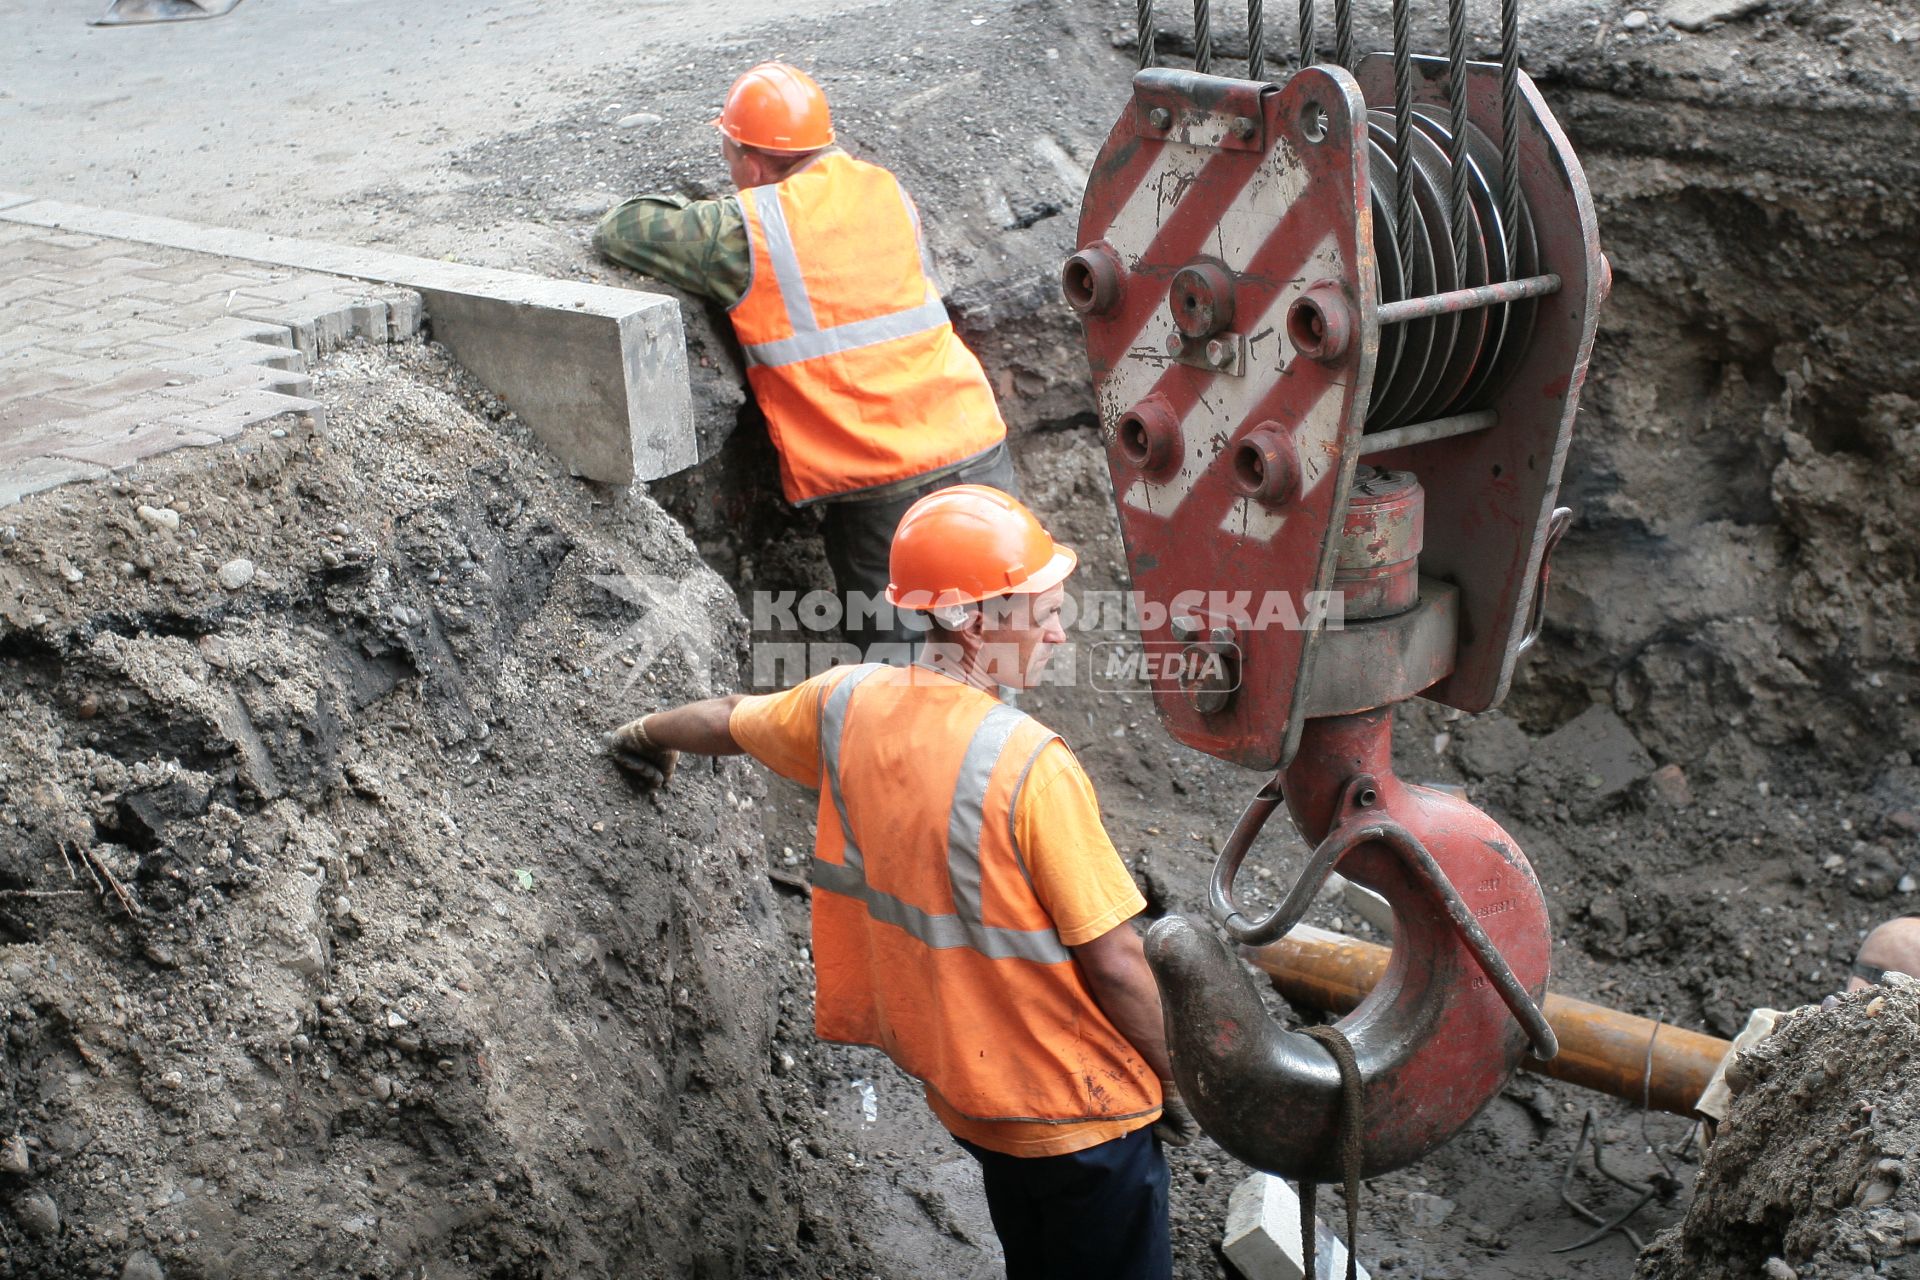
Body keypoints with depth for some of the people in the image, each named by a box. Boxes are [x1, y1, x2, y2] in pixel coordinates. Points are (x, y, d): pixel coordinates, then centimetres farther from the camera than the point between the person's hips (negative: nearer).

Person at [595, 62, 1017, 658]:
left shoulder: (742, 233, -9)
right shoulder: (887, 192, 8)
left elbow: (619, 230, -1)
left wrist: (684, 210, 20)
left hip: (878, 489, -5)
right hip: (978, 453, 5)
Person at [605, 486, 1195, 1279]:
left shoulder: (849, 706, -7)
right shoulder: (1028, 763, -27)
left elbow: (728, 721, 16)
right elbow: (1113, 962, -22)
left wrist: (649, 734, 37)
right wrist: (1174, 1077, -5)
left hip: (966, 1092, 7)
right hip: (1080, 1109, -6)